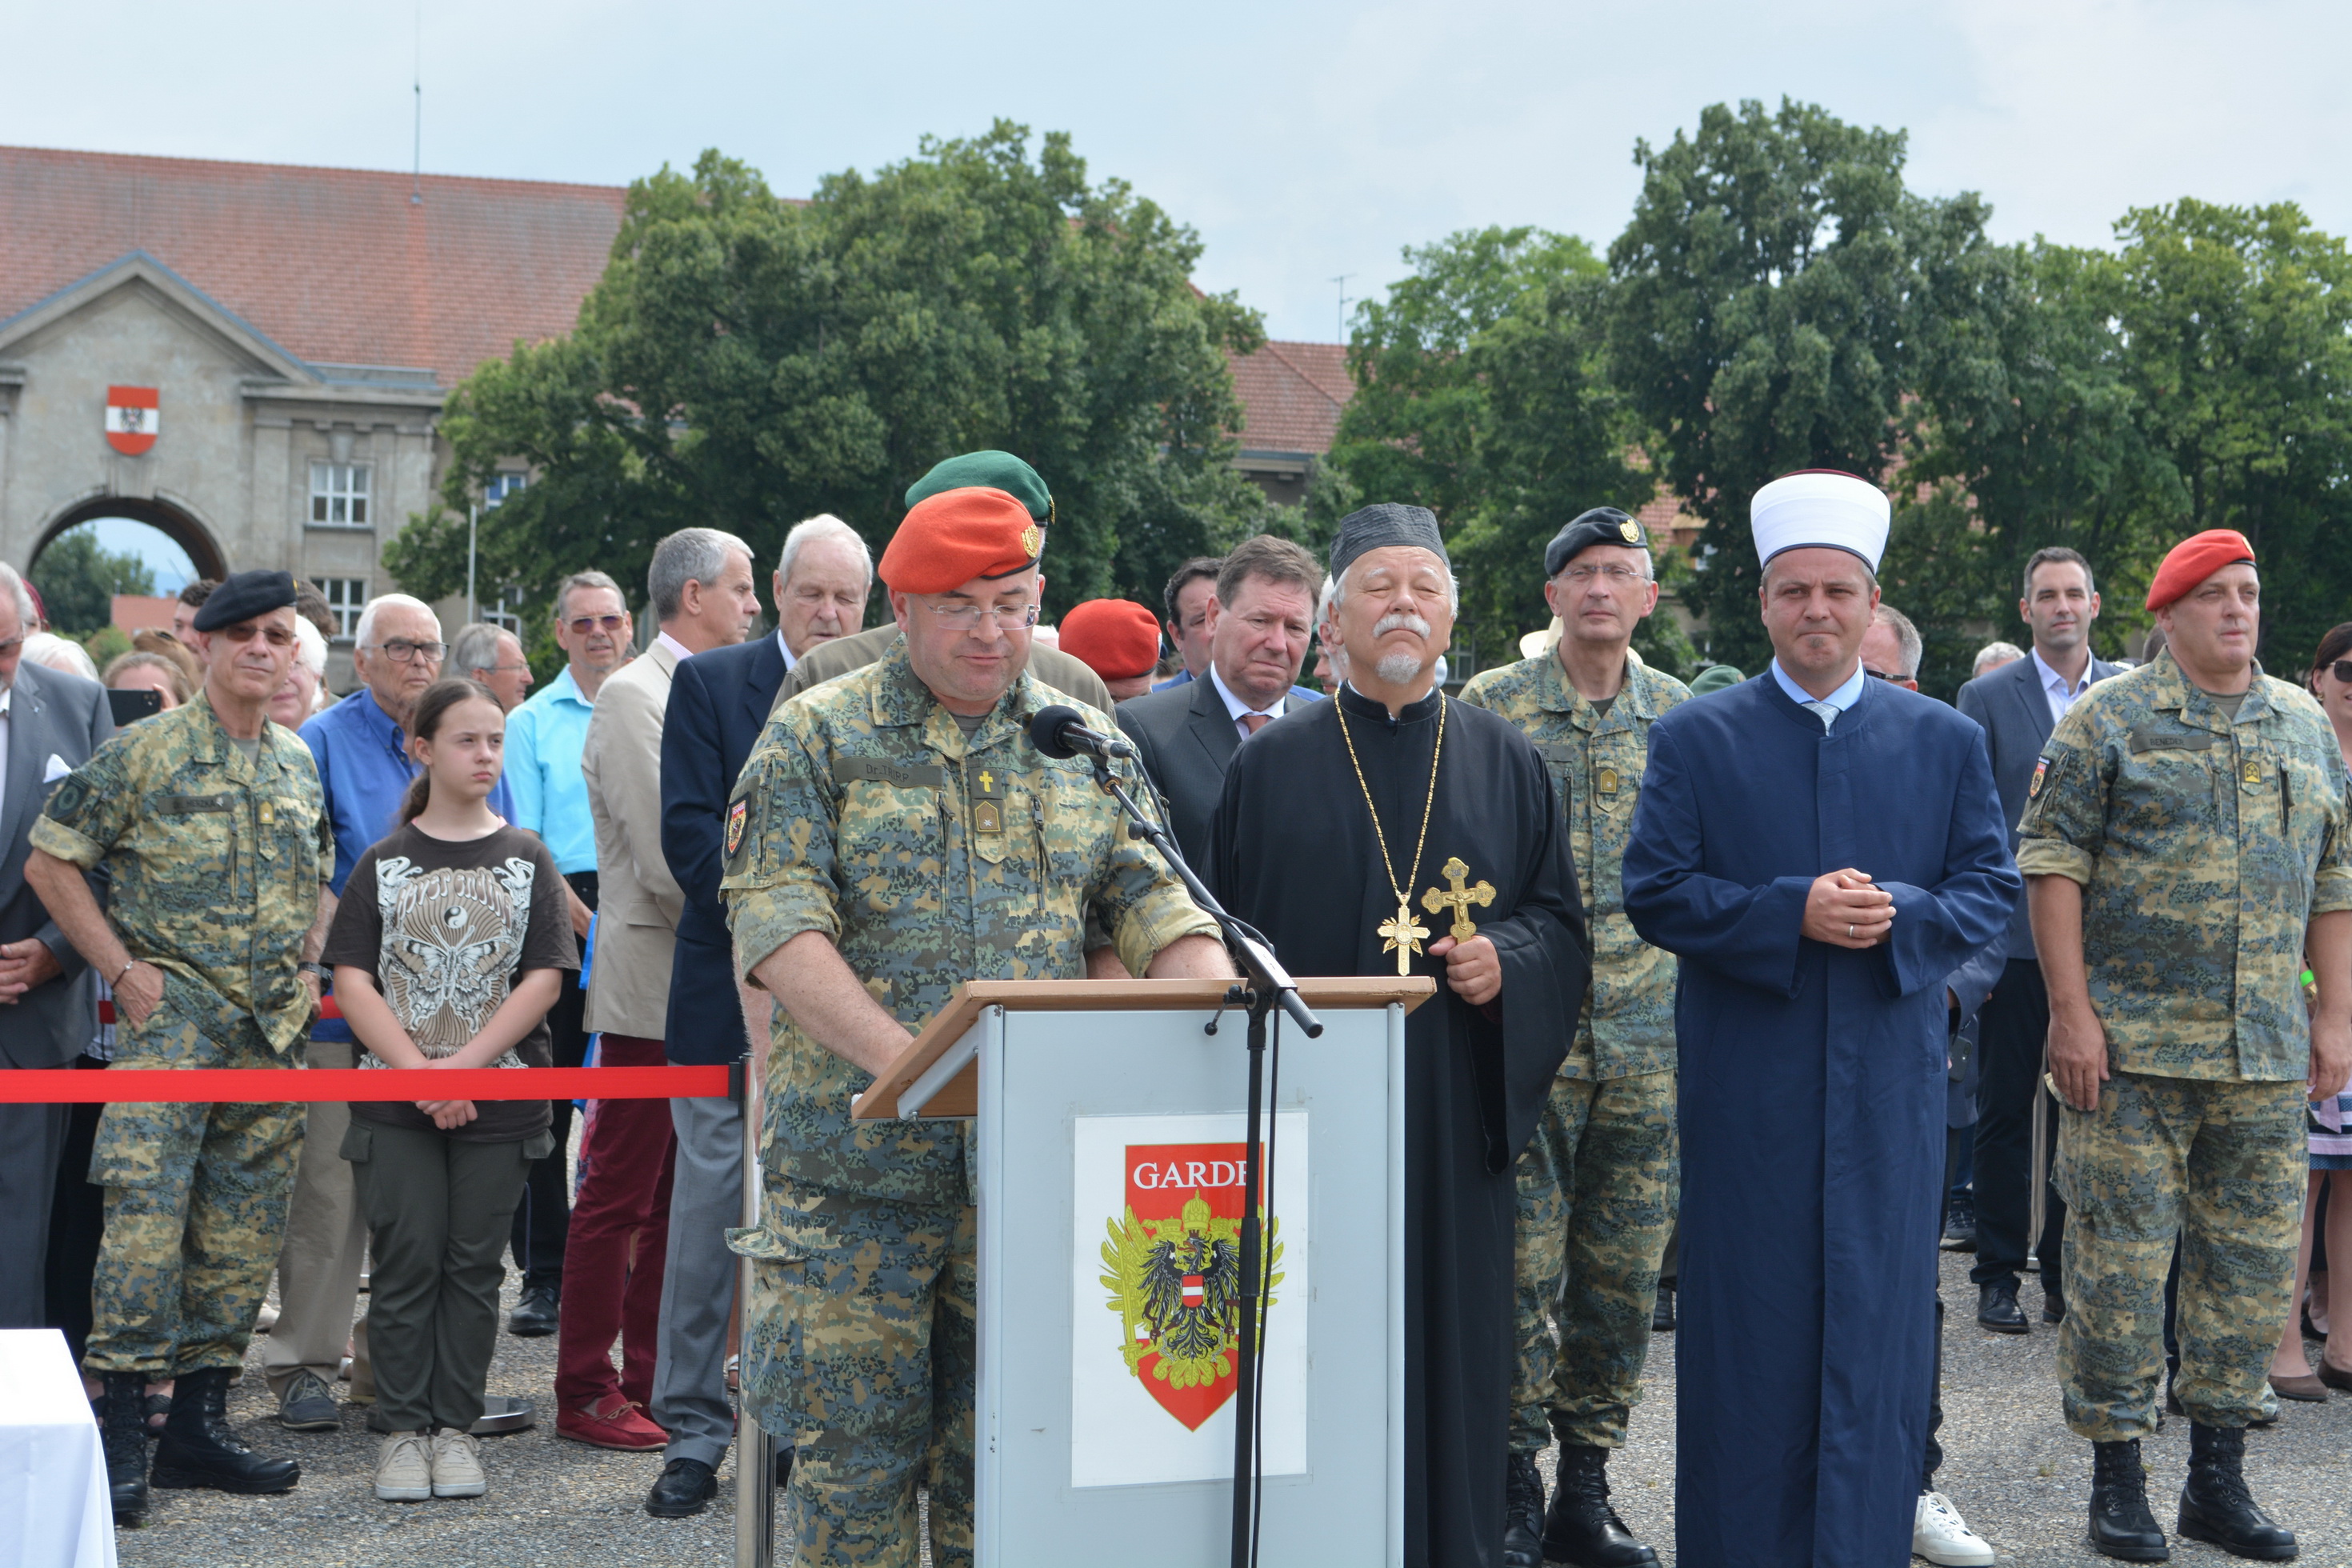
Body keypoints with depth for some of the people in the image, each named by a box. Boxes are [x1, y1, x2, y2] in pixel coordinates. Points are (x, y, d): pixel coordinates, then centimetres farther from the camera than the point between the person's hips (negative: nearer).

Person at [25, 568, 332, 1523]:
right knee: (147, 1213, -13)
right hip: (172, 1017, -6)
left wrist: (310, 970, 13)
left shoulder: (300, 764, 13)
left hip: (274, 1029, 6)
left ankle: (199, 1422, 17)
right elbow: (51, 861, -4)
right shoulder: (145, 753, -5)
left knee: (244, 1231, 8)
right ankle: (122, 1433, -7)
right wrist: (122, 970, -8)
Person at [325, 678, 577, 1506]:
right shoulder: (385, 862, 5)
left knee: (472, 1266, 5)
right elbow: (353, 980, -2)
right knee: (406, 1264, 1)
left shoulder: (527, 859, 5)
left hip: (498, 1100, 0)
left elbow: (543, 979, -3)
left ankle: (455, 1426, 13)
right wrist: (417, 1072, -14)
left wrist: (462, 1065, -13)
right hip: (394, 1102, 0)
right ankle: (403, 1429, 9)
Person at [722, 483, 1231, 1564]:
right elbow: (779, 927, -10)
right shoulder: (816, 737, 0)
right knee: (856, 1448, 2)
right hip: (859, 1161, -3)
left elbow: (1158, 910, 10)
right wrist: (908, 1061, -23)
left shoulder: (1086, 743, 13)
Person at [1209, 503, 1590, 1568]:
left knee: (1452, 1349, 3)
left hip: (1456, 1115, 1)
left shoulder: (1507, 763, 9)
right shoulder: (1270, 766, 6)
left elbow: (1562, 921, 11)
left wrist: (1509, 959, -10)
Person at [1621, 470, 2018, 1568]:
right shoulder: (1694, 739, 3)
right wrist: (1794, 912, -16)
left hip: (1891, 1085, 2)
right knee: (1749, 1333, 2)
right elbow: (1655, 893, -4)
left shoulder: (1946, 743, 8)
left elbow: (1990, 889, 6)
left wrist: (1899, 915, -14)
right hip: (1744, 1092, -2)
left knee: (1878, 1324, 5)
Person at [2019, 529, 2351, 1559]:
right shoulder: (2106, 721, -2)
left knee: (2250, 1262, 8)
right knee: (2121, 1261, -2)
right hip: (2132, 1048, -4)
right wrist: (2072, 1012, -12)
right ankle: (2116, 1480, 10)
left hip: (2268, 1055, 5)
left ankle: (2218, 1481, 19)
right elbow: (2052, 865, -6)